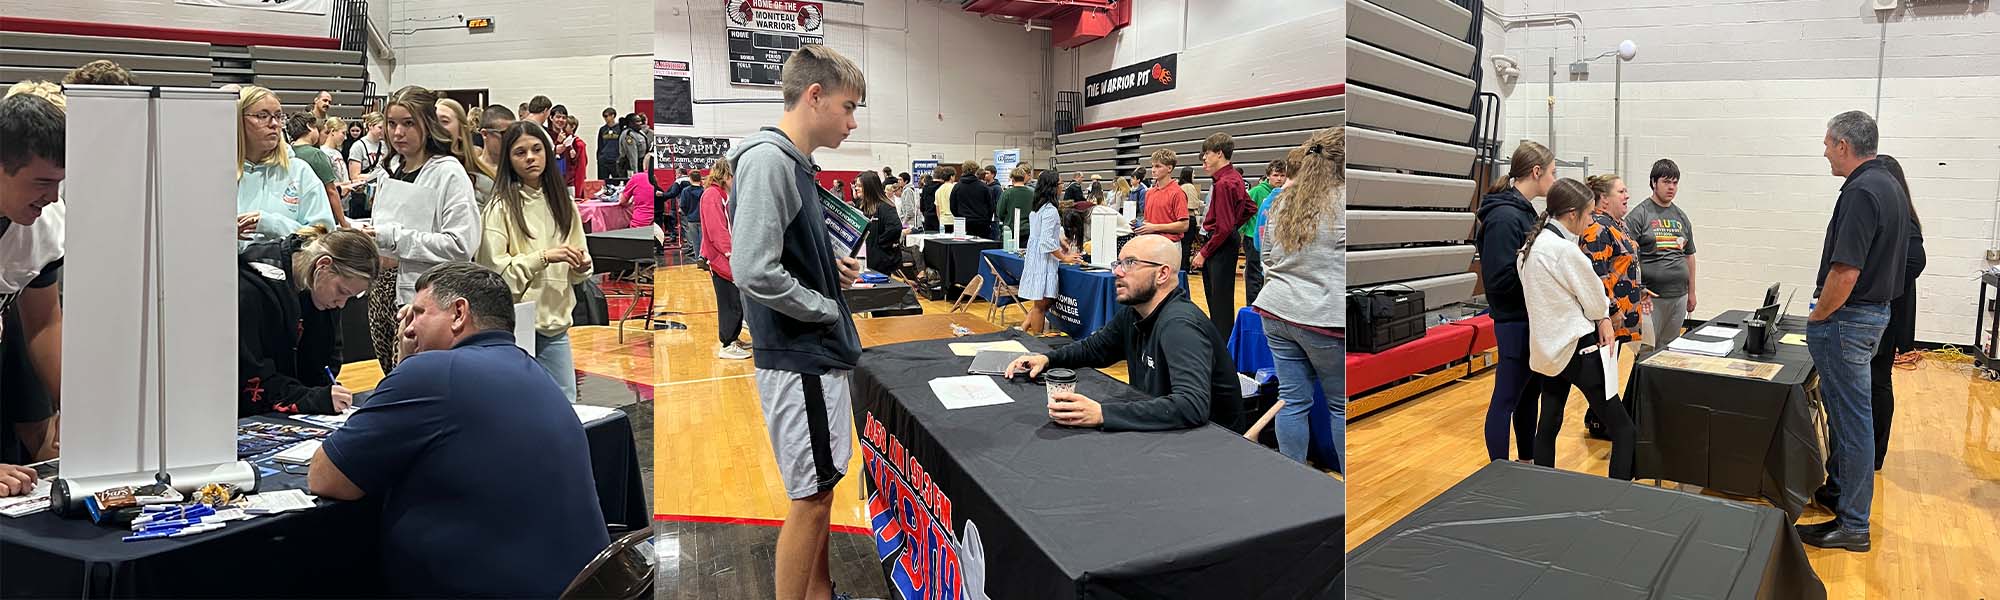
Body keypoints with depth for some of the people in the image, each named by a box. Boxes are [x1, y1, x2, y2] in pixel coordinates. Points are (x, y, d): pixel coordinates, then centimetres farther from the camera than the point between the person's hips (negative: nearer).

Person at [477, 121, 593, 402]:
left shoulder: (562, 202, 10)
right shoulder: (501, 207, -7)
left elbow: (578, 266, 17)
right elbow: (494, 269, -12)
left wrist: (581, 267, -5)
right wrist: (544, 257, -20)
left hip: (556, 320, 5)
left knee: (565, 403, 7)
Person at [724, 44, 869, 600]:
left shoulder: (794, 162, 12)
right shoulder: (767, 159, -18)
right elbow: (754, 271, -27)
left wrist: (834, 269, 4)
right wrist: (830, 310, -14)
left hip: (818, 355, 10)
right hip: (799, 359, -10)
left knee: (820, 491, 19)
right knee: (810, 498, 1)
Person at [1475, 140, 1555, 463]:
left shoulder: (1522, 211, 10)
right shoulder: (1505, 217, -19)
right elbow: (1499, 278, -24)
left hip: (1528, 319, 10)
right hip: (1514, 322, -10)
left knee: (1529, 392, 19)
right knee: (1506, 399, 0)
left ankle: (1528, 463, 33)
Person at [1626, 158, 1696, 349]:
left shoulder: (1681, 217, 15)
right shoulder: (1639, 215, -5)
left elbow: (1689, 255, 21)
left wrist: (1691, 292, 20)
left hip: (1678, 296, 6)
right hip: (1649, 297, -6)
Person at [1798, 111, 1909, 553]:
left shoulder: (1861, 193, -21)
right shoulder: (1891, 187, 11)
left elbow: (1846, 272, -27)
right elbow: (1896, 258, 20)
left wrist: (1817, 318, -13)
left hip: (1847, 318, -10)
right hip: (1876, 311, 10)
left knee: (1851, 417, -3)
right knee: (1837, 401, 21)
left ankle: (1852, 524, 6)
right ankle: (1838, 490, 36)